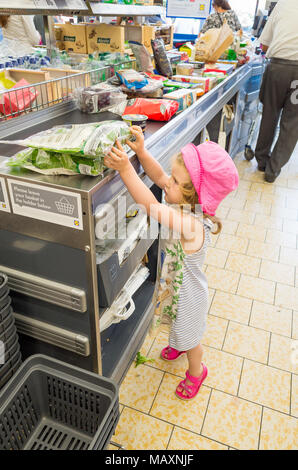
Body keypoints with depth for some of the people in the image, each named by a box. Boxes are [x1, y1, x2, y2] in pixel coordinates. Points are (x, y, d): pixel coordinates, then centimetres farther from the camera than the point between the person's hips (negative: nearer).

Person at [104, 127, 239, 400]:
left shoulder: (192, 225, -42)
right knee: (180, 326, 37)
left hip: (188, 294, -7)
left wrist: (126, 169, -56)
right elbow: (158, 175, -14)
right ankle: (178, 345, 69)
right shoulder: (186, 204, -19)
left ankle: (196, 372, 53)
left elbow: (151, 207, -52)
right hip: (175, 286, 7)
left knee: (189, 337, 23)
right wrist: (141, 152, -29)